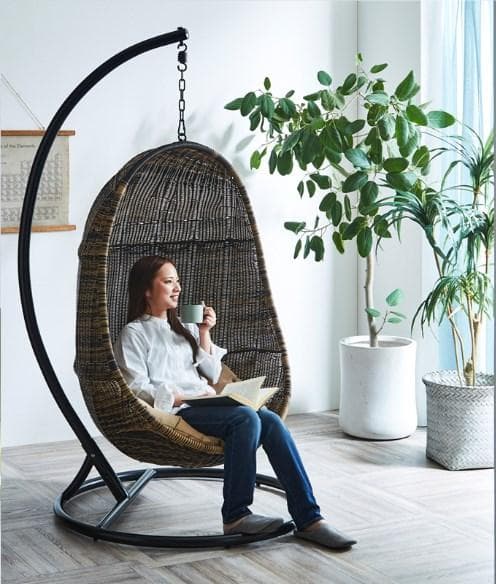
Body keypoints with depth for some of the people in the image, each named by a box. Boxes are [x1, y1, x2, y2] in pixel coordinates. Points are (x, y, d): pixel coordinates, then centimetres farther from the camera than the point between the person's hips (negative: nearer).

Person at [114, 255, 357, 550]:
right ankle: (236, 515, -29)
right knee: (246, 418, -33)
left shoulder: (184, 328, 27)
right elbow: (138, 390, -5)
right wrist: (189, 397, -14)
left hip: (203, 403, 6)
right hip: (174, 412, -6)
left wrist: (204, 334, 9)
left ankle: (308, 518, -28)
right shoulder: (134, 333, 6)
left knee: (271, 421, -22)